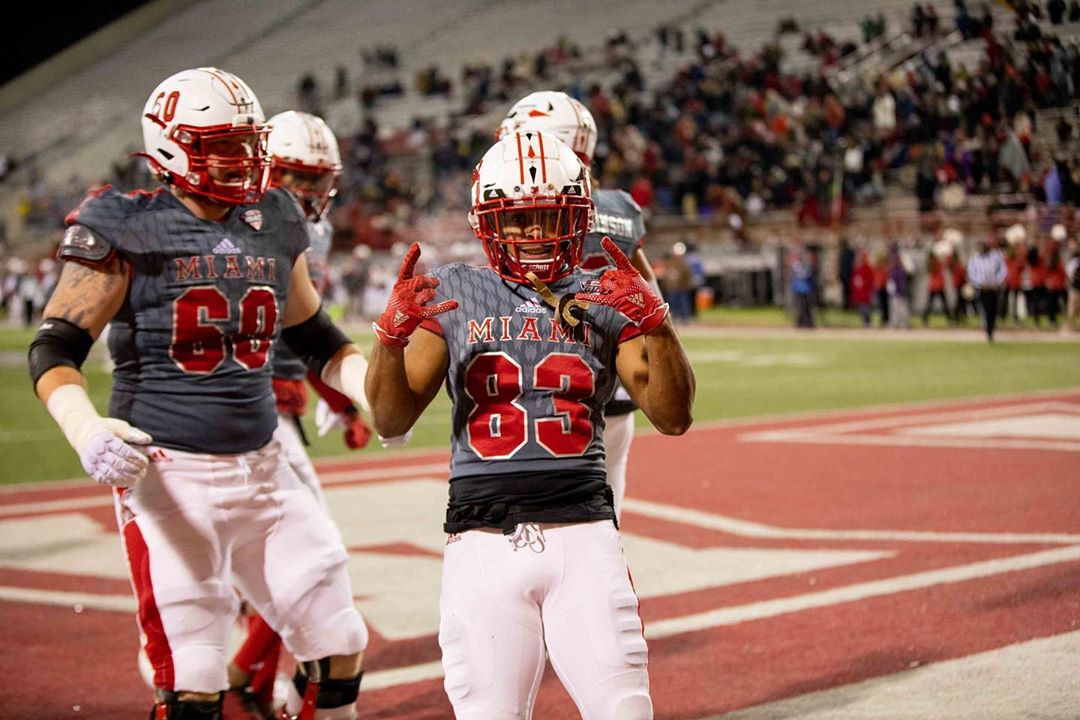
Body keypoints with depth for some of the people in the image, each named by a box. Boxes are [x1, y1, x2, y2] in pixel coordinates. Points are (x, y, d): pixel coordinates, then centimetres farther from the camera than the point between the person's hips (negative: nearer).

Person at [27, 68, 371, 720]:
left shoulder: (275, 226, 9)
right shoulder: (126, 229, -7)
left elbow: (316, 339, 21)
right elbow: (56, 348, -9)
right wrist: (85, 426, -27)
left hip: (262, 468, 6)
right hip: (168, 472, -6)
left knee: (340, 650, 7)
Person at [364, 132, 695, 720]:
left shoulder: (606, 298, 8)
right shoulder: (451, 295, 8)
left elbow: (673, 417, 1)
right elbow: (391, 420, 5)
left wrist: (653, 323, -14)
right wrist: (393, 334, -12)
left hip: (581, 534, 0)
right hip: (483, 539, 0)